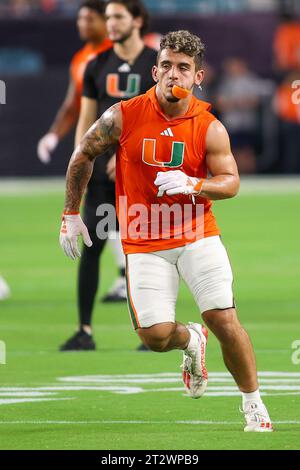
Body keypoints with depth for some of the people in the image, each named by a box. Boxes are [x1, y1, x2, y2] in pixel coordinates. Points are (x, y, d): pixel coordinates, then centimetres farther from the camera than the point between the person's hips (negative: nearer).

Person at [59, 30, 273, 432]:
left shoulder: (210, 128, -5)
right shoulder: (123, 117, -6)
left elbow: (231, 182, -3)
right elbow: (83, 155, 8)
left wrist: (192, 184, -23)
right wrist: (71, 214, 8)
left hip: (197, 234, 0)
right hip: (145, 243, 0)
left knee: (224, 319, -13)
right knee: (155, 335, -9)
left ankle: (253, 404, 7)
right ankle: (191, 340, 30)